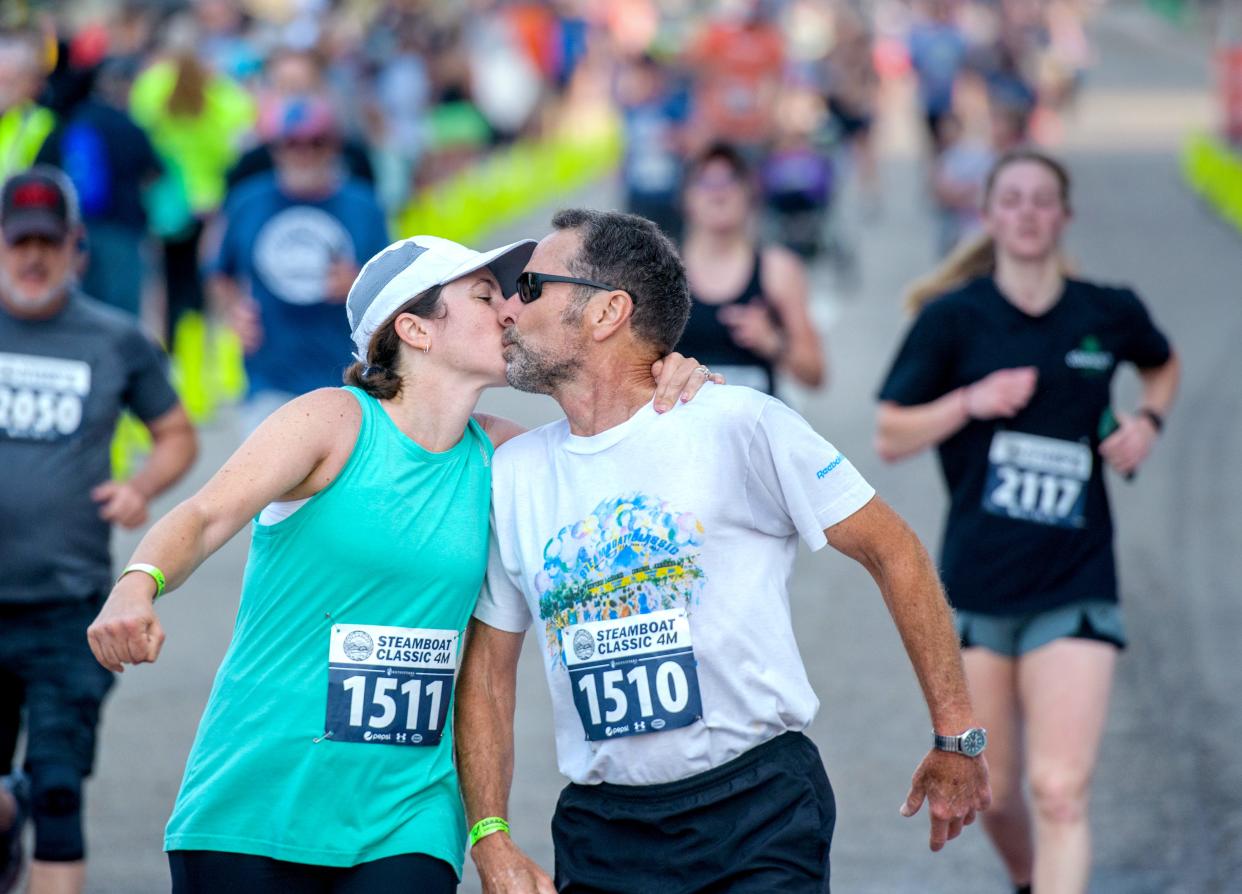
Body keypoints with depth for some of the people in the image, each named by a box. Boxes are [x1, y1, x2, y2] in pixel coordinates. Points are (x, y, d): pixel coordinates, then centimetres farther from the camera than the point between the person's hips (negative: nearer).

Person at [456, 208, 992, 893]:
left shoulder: (738, 425, -7)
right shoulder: (510, 475, 7)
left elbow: (893, 552, -1)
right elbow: (488, 664, 13)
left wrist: (956, 736, -1)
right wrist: (491, 838, 1)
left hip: (758, 815, -4)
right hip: (600, 831, 4)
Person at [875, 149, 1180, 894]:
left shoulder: (1109, 315, 4)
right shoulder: (953, 318, -1)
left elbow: (1163, 363, 27)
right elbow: (890, 437, 1)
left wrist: (1148, 420, 7)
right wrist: (970, 401, -15)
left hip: (1075, 588, 0)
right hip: (977, 585, 0)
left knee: (1062, 791, -14)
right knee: (993, 791, 11)